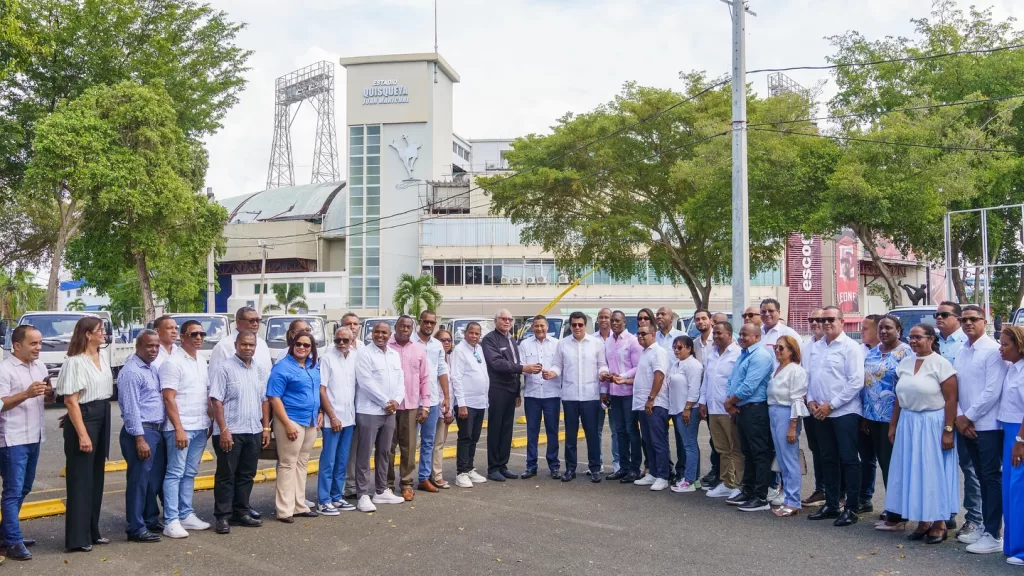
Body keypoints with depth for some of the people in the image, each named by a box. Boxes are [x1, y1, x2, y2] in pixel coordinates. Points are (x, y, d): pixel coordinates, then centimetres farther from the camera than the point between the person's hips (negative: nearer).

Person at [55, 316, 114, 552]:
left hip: (102, 419, 8)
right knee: (81, 479, -2)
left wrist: (103, 424, 15)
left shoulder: (102, 359, 10)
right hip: (83, 419, -8)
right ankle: (77, 538, 6)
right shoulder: (75, 362, -15)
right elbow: (71, 401, -18)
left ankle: (92, 531, 24)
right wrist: (82, 434, -21)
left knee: (96, 478, 14)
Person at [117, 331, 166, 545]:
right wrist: (140, 439, -20)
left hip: (156, 430, 9)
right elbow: (131, 408, -18)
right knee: (139, 481, -1)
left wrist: (154, 433, 14)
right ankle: (136, 529, 7)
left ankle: (151, 521, 28)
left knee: (155, 480, 16)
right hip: (141, 431, -9)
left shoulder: (152, 368, 14)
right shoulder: (131, 371, -13)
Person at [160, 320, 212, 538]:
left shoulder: (202, 361, 12)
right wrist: (179, 429, -19)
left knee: (190, 473, 13)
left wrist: (211, 421, 12)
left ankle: (186, 515, 19)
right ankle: (171, 521, 1)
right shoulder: (173, 363, -10)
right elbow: (169, 399, -15)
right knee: (175, 473, -2)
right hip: (181, 427, -7)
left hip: (200, 427, 7)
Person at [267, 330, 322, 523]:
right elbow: (274, 398, -15)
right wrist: (287, 423, -20)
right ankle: (285, 510, 2)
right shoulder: (282, 367, -11)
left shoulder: (314, 366, 10)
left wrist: (320, 413, 10)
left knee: (302, 464, 13)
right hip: (291, 421, -7)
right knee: (288, 465, -2)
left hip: (311, 421, 7)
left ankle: (300, 505, 21)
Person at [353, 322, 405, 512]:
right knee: (365, 454, -3)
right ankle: (363, 495, 1)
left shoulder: (395, 355, 13)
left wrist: (396, 400, -6)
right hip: (369, 411, -7)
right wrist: (386, 402, -15)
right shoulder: (364, 354, -7)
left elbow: (400, 380, 12)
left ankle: (381, 491, 23)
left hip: (390, 411, 7)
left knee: (385, 452, 13)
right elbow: (366, 382, -15)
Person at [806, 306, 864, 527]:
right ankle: (831, 504, 23)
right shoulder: (817, 347, 12)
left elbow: (856, 382, -14)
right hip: (820, 414, 6)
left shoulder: (850, 347, -8)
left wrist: (831, 405, -14)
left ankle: (851, 508, 8)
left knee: (848, 460, 0)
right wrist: (811, 400, 1)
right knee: (828, 459, 13)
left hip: (844, 412, -6)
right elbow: (810, 376, 17)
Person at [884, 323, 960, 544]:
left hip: (932, 424, -6)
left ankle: (939, 524, 14)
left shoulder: (941, 364, -10)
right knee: (913, 473, 9)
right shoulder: (905, 363, 8)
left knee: (934, 473, 2)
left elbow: (951, 400, -13)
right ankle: (922, 521, 20)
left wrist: (948, 431, -17)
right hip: (908, 424, 6)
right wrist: (893, 425, 11)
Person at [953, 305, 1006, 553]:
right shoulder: (961, 351, 11)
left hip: (988, 425, -7)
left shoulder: (993, 350, -11)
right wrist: (959, 417, -1)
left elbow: (992, 391, -17)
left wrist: (969, 417, -11)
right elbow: (955, 388, 11)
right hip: (966, 425, 7)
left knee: (992, 478, -2)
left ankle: (994, 535, 2)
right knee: (981, 477, 14)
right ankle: (985, 527, 22)